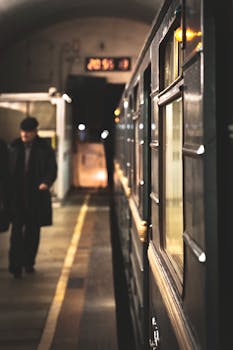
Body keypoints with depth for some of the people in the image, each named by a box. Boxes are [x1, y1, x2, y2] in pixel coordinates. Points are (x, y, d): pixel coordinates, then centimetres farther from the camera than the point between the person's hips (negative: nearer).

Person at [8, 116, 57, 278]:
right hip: (16, 195, 0)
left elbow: (52, 169, -3)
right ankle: (16, 265, -3)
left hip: (36, 196, 0)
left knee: (33, 230, 10)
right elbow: (7, 169, 10)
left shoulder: (44, 149, 0)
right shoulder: (14, 147, 5)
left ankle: (29, 262, 24)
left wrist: (46, 183, -22)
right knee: (17, 229, -5)